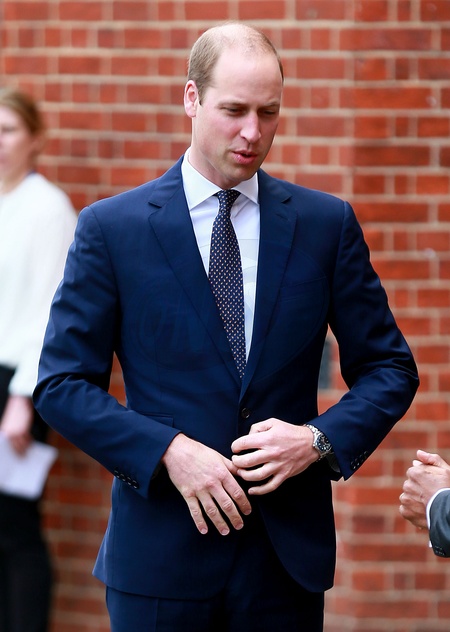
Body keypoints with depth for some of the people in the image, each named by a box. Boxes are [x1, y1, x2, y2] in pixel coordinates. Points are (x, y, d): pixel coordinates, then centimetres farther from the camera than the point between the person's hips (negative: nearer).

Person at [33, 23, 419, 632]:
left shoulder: (327, 223, 4)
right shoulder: (111, 227, -1)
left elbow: (389, 369, 8)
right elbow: (62, 385, -2)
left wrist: (321, 439, -10)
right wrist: (169, 453, -15)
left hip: (288, 554, 2)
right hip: (161, 553, -1)